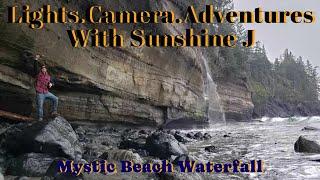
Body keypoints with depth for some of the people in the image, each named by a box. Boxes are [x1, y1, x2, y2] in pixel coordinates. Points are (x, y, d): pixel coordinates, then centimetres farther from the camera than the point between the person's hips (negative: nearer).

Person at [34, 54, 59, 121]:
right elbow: (36, 67, -14)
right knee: (40, 106, -3)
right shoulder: (38, 73, -1)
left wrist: (51, 84, -8)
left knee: (55, 99, -5)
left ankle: (53, 112, 2)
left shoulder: (48, 76, 9)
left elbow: (52, 82, 17)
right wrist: (36, 60, -26)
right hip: (40, 93, -4)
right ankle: (40, 118, 8)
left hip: (46, 92, 4)